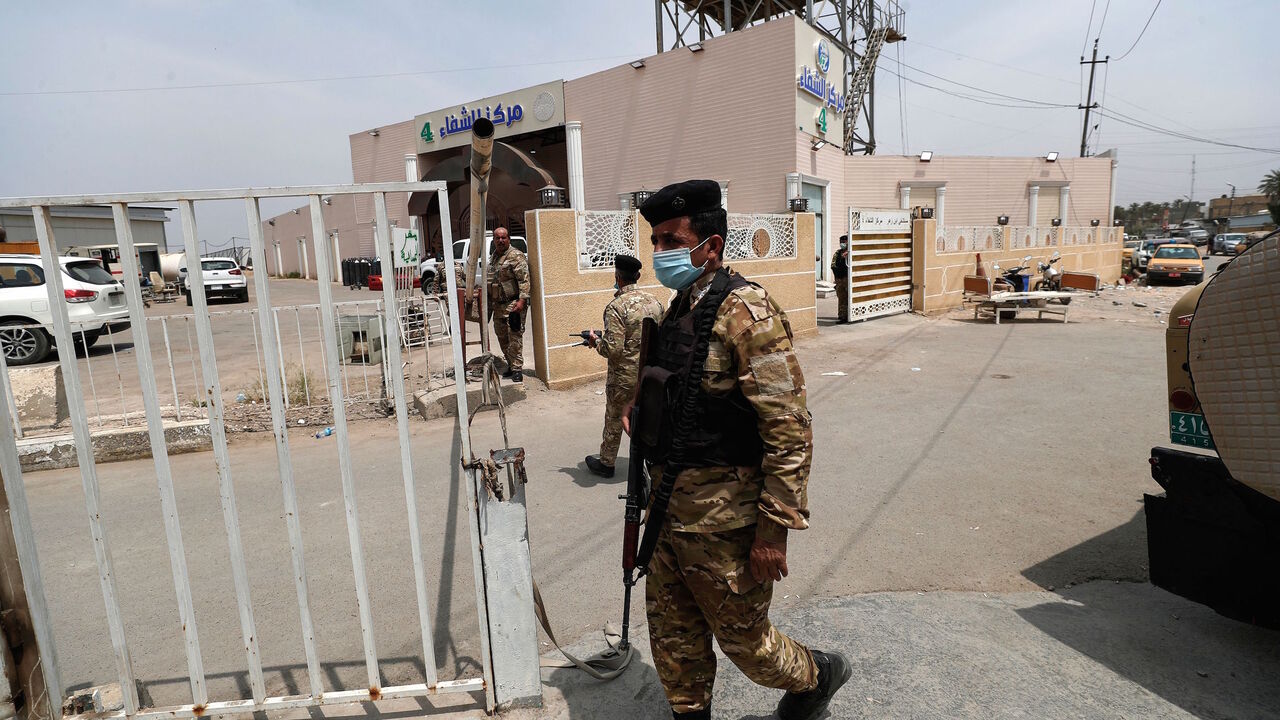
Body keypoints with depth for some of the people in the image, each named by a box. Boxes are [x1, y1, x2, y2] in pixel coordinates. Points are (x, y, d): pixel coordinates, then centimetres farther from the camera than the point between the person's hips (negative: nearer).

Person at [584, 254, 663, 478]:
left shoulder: (616, 307, -20)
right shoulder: (654, 302, -1)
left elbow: (613, 349, -23)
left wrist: (595, 341, -5)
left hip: (624, 377, -5)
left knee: (614, 421, 12)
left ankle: (606, 463, 27)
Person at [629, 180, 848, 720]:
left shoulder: (746, 311, -18)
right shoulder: (677, 310, 9)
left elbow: (790, 429, -21)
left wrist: (775, 529, -20)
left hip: (723, 519, -8)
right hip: (670, 508, 8)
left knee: (742, 636, 13)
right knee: (673, 636, 19)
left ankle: (817, 676, 42)